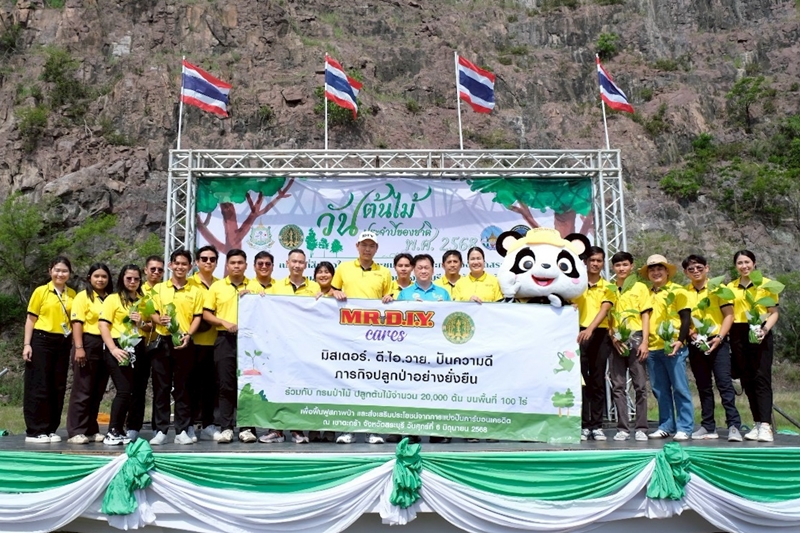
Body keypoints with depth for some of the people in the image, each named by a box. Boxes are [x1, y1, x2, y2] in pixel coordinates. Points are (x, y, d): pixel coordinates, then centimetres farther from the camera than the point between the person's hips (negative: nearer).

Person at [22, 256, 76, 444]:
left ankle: (50, 429, 15)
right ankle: (34, 431, 5)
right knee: (38, 386, -1)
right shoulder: (41, 291, -1)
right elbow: (31, 319, 0)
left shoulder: (72, 294, 8)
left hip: (63, 344, 4)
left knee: (58, 387, 6)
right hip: (41, 341, -4)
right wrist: (27, 344, -8)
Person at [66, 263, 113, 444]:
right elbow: (77, 323, -9)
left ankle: (91, 430, 16)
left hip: (106, 347, 5)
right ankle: (76, 432, 2)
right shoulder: (83, 296, -2)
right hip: (89, 345, -5)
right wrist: (79, 347, -18)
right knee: (83, 390, -3)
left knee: (98, 392, 9)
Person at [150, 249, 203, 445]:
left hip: (184, 343, 0)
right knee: (161, 386, 1)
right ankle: (160, 430, 8)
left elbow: (197, 317, 4)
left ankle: (182, 430, 9)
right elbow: (152, 312, 6)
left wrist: (188, 335, -12)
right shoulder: (158, 289, 9)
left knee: (182, 387, 3)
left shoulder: (195, 291, 8)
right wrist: (159, 320, -17)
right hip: (162, 341, 0)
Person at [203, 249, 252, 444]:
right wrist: (225, 323, -10)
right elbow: (206, 314, 6)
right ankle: (225, 427, 6)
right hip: (225, 339, 0)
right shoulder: (217, 286, 8)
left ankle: (246, 427, 8)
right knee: (225, 384, 0)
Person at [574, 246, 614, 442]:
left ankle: (597, 426, 10)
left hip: (600, 335, 1)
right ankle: (583, 425, 2)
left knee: (598, 381, 4)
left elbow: (604, 310, -6)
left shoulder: (607, 286, 8)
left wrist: (590, 329, -22)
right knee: (580, 380, -3)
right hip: (579, 334, -1)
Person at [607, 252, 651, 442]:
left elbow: (645, 315, 3)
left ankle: (641, 429, 2)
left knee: (640, 385, -2)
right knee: (618, 386, 1)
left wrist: (644, 342, -6)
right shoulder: (609, 289, 13)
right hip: (616, 341, 2)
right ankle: (622, 428, 5)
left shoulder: (640, 287, 8)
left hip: (635, 337, -2)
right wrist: (612, 337, -6)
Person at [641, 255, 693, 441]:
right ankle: (666, 426, 16)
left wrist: (680, 341, -15)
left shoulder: (677, 291, 0)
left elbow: (686, 318, -5)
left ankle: (684, 428, 3)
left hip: (673, 347, -5)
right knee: (660, 390, 9)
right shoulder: (647, 294, 16)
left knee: (680, 388, -2)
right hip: (652, 349, 5)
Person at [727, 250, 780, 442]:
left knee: (762, 378, -10)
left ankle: (765, 425, -15)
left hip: (759, 335, -4)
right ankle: (757, 423, 12)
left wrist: (765, 330, -15)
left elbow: (774, 312, 1)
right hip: (738, 336, 4)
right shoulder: (730, 287, 10)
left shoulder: (766, 284, 1)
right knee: (747, 380, 6)